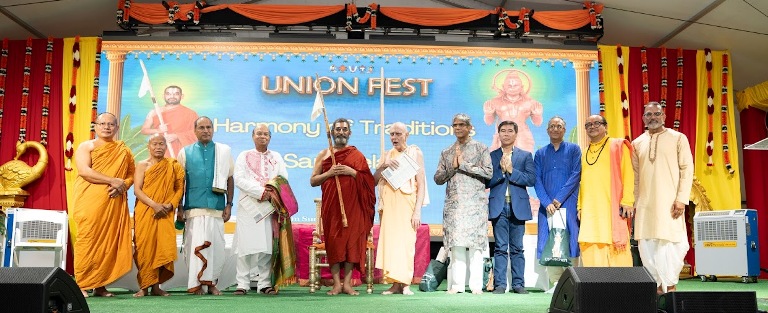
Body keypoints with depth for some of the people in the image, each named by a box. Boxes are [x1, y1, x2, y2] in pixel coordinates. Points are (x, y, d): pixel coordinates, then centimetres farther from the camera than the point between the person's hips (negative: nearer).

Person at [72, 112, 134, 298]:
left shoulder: (123, 151, 17)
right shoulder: (86, 147, 5)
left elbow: (131, 175, 14)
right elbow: (84, 171, -11)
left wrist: (122, 186, -8)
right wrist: (113, 181, -16)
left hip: (114, 204, 3)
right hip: (90, 202, -3)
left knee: (110, 243, -1)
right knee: (87, 241, -7)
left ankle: (100, 286, 5)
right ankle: (81, 285, -4)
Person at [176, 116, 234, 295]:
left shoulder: (224, 151, 11)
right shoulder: (185, 152, 10)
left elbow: (230, 179, 11)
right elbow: (180, 182, 11)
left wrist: (229, 204, 4)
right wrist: (179, 209, 6)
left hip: (217, 207, 1)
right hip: (194, 207, 0)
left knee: (217, 246, 0)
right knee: (195, 245, -2)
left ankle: (212, 283, 13)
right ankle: (196, 284, 6)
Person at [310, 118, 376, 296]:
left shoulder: (357, 155, 10)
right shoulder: (324, 155, 12)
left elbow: (369, 180, 6)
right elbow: (313, 181, 8)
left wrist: (352, 172, -9)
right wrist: (329, 173, -8)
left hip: (353, 205, 0)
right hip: (331, 205, 0)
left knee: (351, 238, -5)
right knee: (333, 240, -4)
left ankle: (347, 283, 0)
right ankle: (336, 283, 0)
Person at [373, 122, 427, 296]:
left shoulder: (414, 153, 4)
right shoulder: (388, 155, 17)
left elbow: (421, 183, -2)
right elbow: (374, 179, 13)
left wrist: (417, 211, -11)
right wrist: (384, 166, -6)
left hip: (406, 202, -4)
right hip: (389, 203, 4)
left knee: (406, 241, -7)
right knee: (390, 240, -1)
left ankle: (405, 283, -2)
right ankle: (396, 284, 3)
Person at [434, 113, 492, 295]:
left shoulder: (481, 148, 8)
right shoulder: (447, 152, 17)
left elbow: (488, 172, -5)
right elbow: (438, 179, 12)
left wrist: (464, 164, -8)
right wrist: (452, 167, -4)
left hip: (475, 203, -3)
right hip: (453, 203, 3)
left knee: (475, 244, -6)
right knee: (456, 244, -2)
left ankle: (476, 285, -3)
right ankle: (457, 284, 1)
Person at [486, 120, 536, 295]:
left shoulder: (525, 156, 10)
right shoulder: (491, 156, 10)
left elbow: (531, 179, -3)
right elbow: (486, 182, 1)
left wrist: (511, 170, -9)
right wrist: (501, 171, -11)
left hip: (518, 207, 0)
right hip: (498, 207, 0)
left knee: (517, 248, 4)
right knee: (500, 248, 0)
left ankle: (518, 284, 8)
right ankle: (499, 284, 3)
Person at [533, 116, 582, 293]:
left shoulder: (573, 149, 8)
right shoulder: (540, 154, 15)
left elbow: (576, 175, -3)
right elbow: (537, 180, 6)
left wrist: (559, 198, -10)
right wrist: (547, 202, -9)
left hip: (568, 204, -2)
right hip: (547, 205, 2)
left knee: (569, 240, -6)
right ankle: (556, 283, 2)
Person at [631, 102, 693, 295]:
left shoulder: (678, 138, 4)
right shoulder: (637, 143, 14)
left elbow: (687, 169, -2)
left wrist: (681, 199, -10)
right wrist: (635, 201, 9)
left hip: (670, 202, -3)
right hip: (645, 204, 4)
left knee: (671, 243, -7)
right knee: (646, 246, 1)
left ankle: (670, 286, 3)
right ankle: (657, 285, 10)